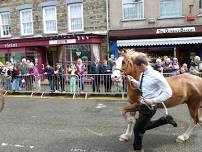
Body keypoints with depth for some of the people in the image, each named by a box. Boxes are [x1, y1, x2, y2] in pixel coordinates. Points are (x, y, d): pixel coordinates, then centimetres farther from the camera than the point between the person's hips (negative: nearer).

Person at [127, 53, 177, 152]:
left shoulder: (156, 76, -24)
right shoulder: (143, 75, -1)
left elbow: (168, 92, -21)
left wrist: (153, 101, -27)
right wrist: (133, 81, 1)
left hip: (149, 107, -9)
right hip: (143, 105, 9)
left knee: (138, 129, 5)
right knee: (145, 126, 25)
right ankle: (165, 119, 33)